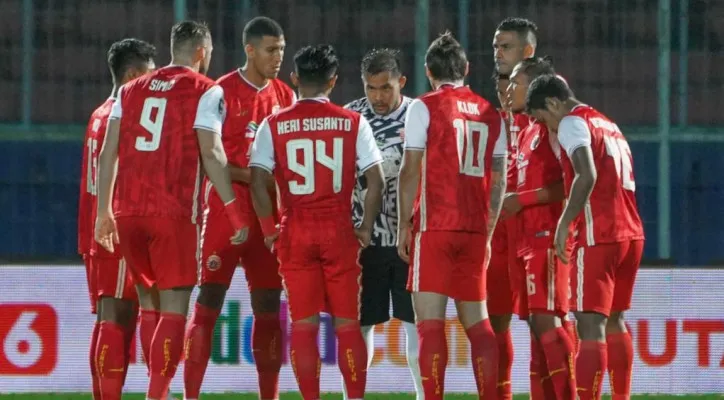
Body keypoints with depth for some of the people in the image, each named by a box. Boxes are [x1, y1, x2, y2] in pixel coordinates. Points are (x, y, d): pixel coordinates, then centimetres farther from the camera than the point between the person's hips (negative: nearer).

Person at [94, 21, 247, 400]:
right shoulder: (205, 92, 0)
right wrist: (234, 210, -6)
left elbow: (108, 154, 11)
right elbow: (211, 154, -9)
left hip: (129, 211, 5)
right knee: (173, 309, -2)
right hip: (175, 212, -5)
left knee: (150, 304, 16)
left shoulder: (131, 90, 16)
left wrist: (104, 212, 15)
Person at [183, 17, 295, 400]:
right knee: (209, 301, -6)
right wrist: (248, 177, -19)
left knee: (268, 305, 7)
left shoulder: (284, 96, 11)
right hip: (225, 208, -5)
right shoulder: (222, 92, -6)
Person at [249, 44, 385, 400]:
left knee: (303, 324, 5)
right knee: (347, 323, 6)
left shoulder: (274, 125, 0)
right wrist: (366, 227, 5)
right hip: (340, 231, 0)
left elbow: (258, 180, -7)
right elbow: (376, 179, -4)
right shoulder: (353, 123, 0)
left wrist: (268, 228, 2)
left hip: (294, 234, 0)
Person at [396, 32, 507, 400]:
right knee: (476, 320, 12)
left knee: (430, 320, -5)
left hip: (435, 228, -5)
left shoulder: (425, 107, -3)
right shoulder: (490, 114, 11)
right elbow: (498, 181, 13)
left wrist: (404, 225, -1)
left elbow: (411, 170, -7)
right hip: (475, 230, 5)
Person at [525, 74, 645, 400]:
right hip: (631, 234, 9)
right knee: (614, 320, 19)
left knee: (590, 324, -12)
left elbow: (587, 177, -19)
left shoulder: (572, 123, -4)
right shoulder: (609, 126, 21)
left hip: (598, 236, -9)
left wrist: (564, 224, -14)